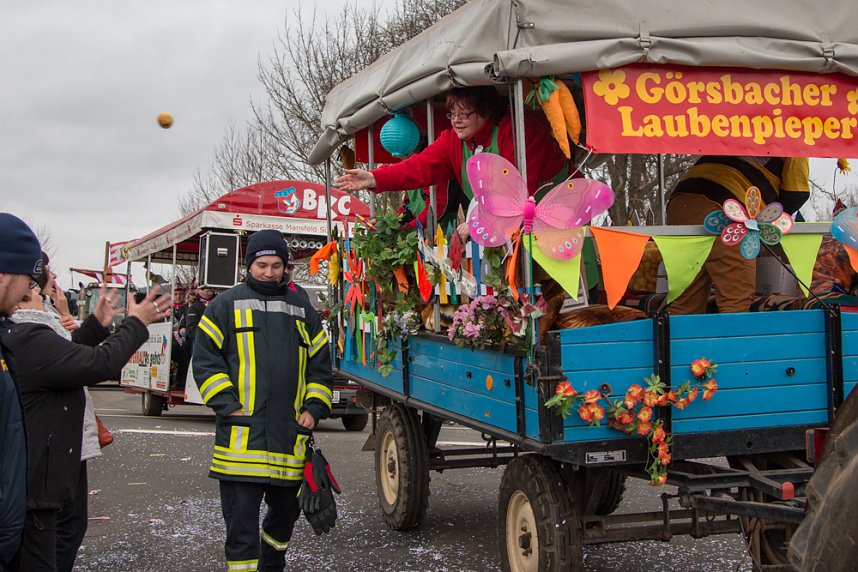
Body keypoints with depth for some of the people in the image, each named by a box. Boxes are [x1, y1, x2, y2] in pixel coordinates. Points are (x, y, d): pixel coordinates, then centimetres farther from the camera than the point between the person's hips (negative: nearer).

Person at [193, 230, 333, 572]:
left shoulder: (302, 307, 15)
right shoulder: (227, 305, 5)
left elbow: (320, 365, 17)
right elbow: (205, 360, 0)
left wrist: (313, 409, 4)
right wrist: (228, 406, -10)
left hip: (290, 436, 4)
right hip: (240, 436, -4)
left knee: (286, 509, 17)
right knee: (241, 518, -6)